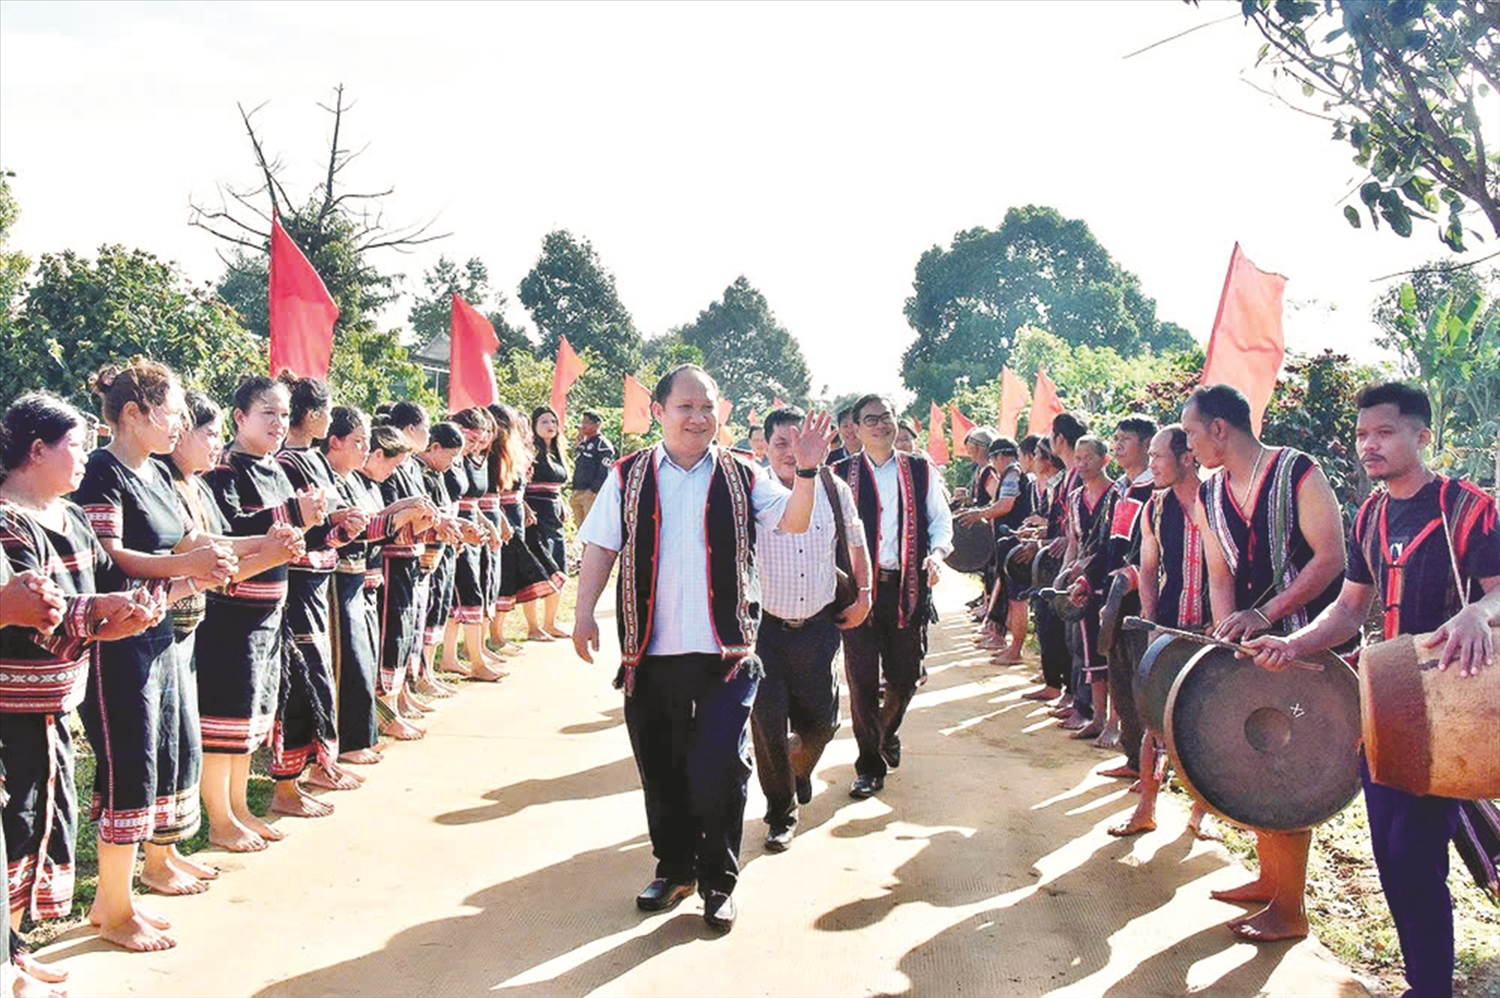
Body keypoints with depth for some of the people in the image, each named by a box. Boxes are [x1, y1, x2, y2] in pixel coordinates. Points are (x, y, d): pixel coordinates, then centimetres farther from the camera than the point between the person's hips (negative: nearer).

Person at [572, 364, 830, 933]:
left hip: (725, 653, -1)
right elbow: (600, 546, 6)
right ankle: (674, 869, 32)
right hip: (650, 653, 2)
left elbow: (794, 522, -5)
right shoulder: (629, 477, 6)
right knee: (661, 769, 12)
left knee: (720, 771, -5)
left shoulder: (741, 477, 5)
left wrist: (807, 471, -21)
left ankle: (718, 881, 15)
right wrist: (584, 612, -3)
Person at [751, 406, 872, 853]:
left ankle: (799, 767, 45)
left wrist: (864, 595, 13)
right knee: (768, 723, -1)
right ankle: (781, 815, 19)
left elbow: (856, 542, 15)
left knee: (820, 721, 9)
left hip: (819, 626, 3)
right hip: (765, 627, -2)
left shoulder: (834, 490, 0)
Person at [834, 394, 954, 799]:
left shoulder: (920, 471, 8)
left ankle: (887, 733, 41)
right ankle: (869, 766, 13)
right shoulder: (841, 474, 3)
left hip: (906, 587, 2)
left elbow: (941, 519, 12)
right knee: (862, 680, -2)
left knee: (905, 677, 9)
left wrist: (937, 553, -6)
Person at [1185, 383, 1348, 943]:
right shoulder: (1209, 496, 6)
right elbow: (1220, 575, 5)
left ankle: (1290, 910, 7)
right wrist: (1227, 633, -11)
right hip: (1252, 642, 7)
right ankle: (1270, 879, 29)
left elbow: (1331, 557, -20)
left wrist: (1265, 614, -26)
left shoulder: (1298, 473, -13)